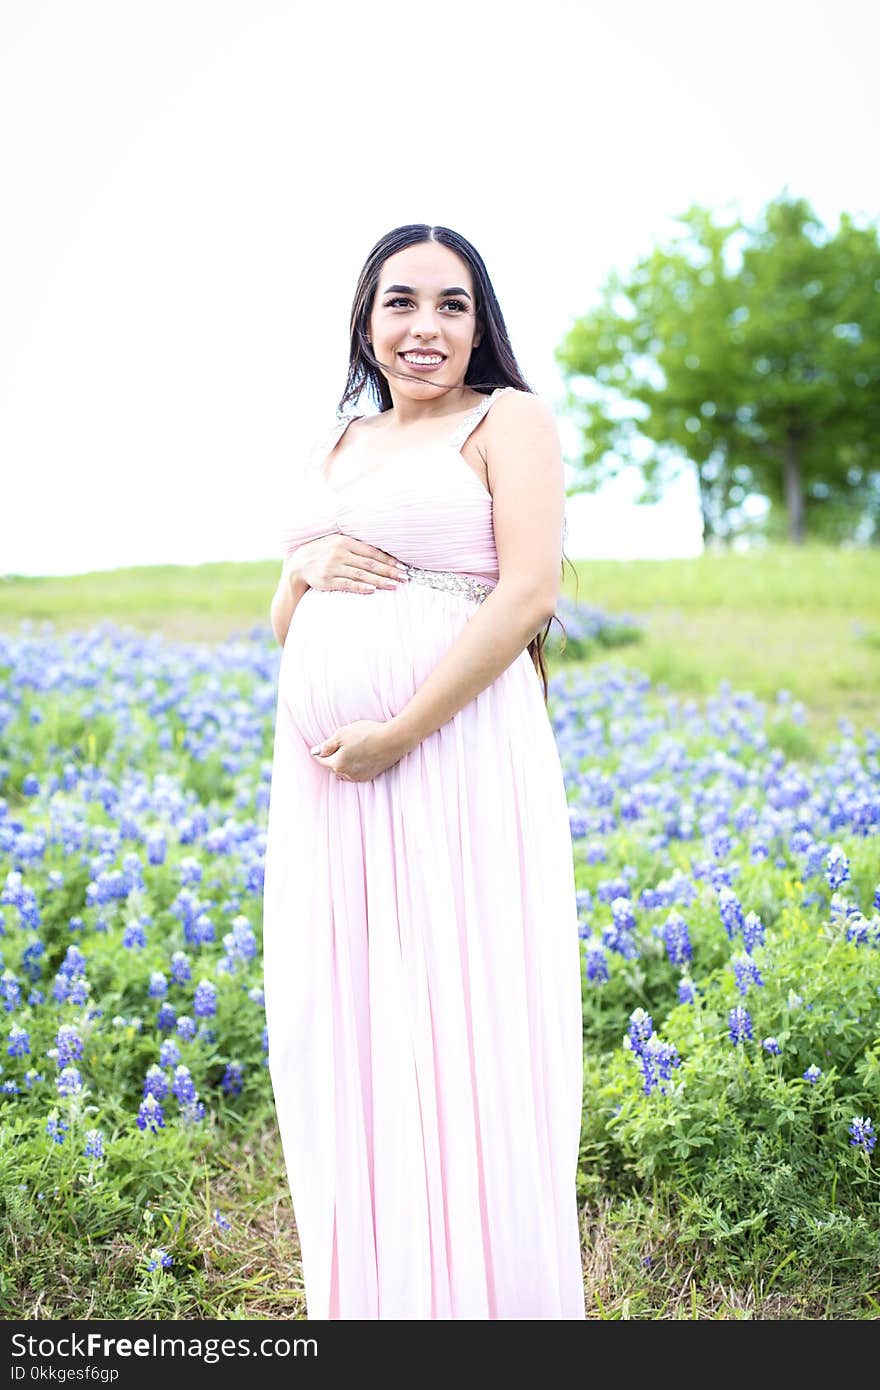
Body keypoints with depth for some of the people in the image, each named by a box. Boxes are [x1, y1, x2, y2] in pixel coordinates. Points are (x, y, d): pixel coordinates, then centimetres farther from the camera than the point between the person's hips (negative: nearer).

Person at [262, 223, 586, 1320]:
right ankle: (369, 1291, 28)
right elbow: (283, 625, 21)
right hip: (324, 777, 7)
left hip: (457, 765, -6)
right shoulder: (332, 449, 20)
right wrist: (305, 567, -2)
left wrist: (398, 733, -17)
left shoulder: (509, 419, 1)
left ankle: (489, 1295, 18)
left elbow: (529, 593, -12)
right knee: (344, 1033, 11)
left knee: (463, 1039, 0)